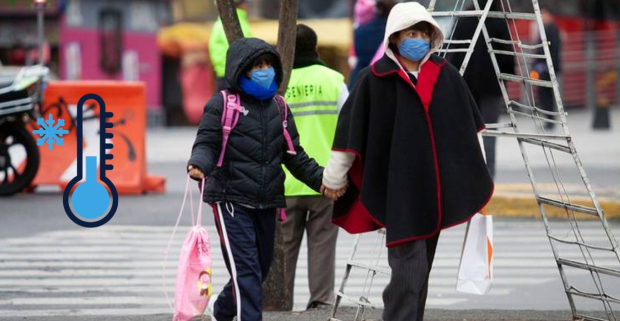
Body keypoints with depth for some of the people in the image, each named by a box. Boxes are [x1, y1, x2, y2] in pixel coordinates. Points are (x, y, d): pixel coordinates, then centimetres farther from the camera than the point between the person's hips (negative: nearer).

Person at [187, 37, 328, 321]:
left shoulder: (278, 107, 14)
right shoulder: (222, 104, -3)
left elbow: (294, 155, 17)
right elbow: (206, 143, -9)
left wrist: (321, 179, 7)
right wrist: (198, 164, -31)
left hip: (267, 202, 6)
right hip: (232, 199, -6)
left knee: (262, 265, 14)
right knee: (246, 268, -13)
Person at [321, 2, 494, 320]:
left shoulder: (446, 76, 7)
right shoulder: (374, 80, -6)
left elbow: (470, 128, 16)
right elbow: (350, 129, 1)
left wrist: (478, 177, 18)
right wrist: (334, 175, 6)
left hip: (434, 188, 5)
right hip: (398, 190, -5)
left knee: (420, 270, 10)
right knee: (410, 267, -13)